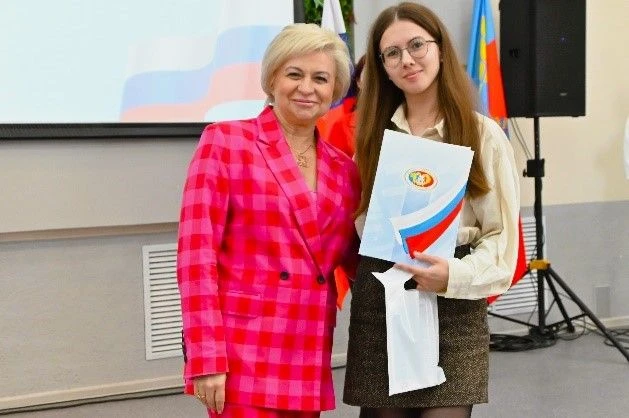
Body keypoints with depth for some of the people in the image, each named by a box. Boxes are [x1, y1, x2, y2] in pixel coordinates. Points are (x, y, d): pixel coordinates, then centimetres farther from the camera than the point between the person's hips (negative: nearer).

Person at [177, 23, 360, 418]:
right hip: (242, 357, -5)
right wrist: (206, 359, -14)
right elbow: (196, 253, -8)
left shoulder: (344, 169, 11)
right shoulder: (225, 141, -2)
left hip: (309, 363, 5)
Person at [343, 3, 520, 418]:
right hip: (378, 305, 4)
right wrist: (374, 273, -2)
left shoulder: (483, 135, -2)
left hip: (453, 308, -3)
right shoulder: (374, 133, 10)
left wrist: (455, 275, -21)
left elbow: (502, 237, -5)